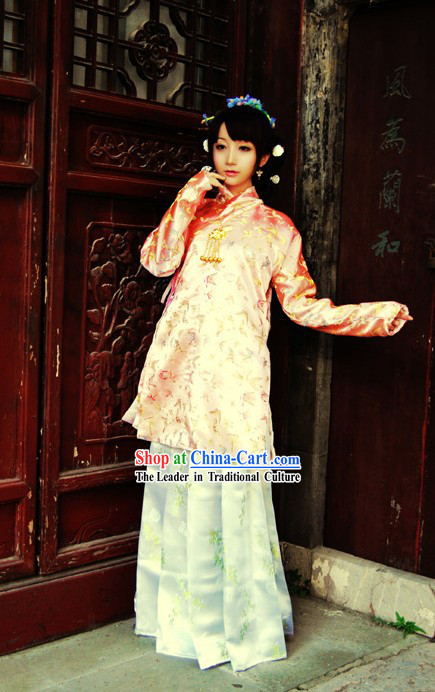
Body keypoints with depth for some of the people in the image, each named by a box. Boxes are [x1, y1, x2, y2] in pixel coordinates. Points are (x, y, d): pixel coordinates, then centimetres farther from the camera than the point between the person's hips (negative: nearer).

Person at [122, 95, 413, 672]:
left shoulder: (275, 228, 7)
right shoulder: (194, 213, 16)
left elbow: (303, 304, 8)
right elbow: (156, 261, 0)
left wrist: (377, 316, 0)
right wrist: (191, 198, -5)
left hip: (232, 372, -3)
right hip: (178, 369, 3)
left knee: (230, 494, -2)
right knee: (180, 494, 8)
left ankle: (241, 623, 17)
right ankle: (184, 613, 25)